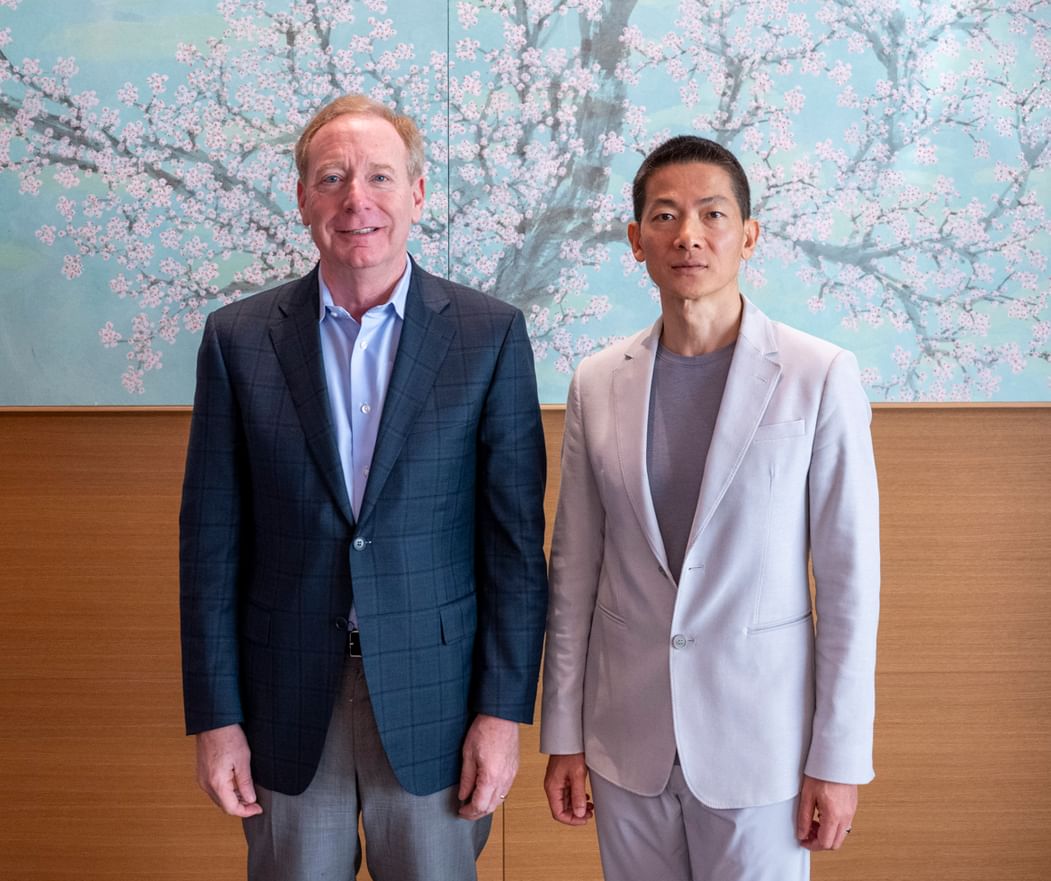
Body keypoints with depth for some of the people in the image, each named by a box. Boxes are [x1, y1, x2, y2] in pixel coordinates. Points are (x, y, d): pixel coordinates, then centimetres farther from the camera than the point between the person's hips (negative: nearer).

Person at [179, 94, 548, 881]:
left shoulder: (491, 335, -4)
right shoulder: (240, 339, -1)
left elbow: (516, 537, -4)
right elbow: (212, 538, 0)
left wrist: (503, 711, -7)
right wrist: (215, 718, -2)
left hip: (434, 698, -1)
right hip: (288, 704, 1)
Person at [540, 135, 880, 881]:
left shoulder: (821, 376, -9)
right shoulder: (597, 384, 0)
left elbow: (849, 576, -7)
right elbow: (574, 571, 4)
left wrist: (840, 759, -6)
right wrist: (563, 735, 5)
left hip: (759, 737, -2)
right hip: (626, 737, 3)